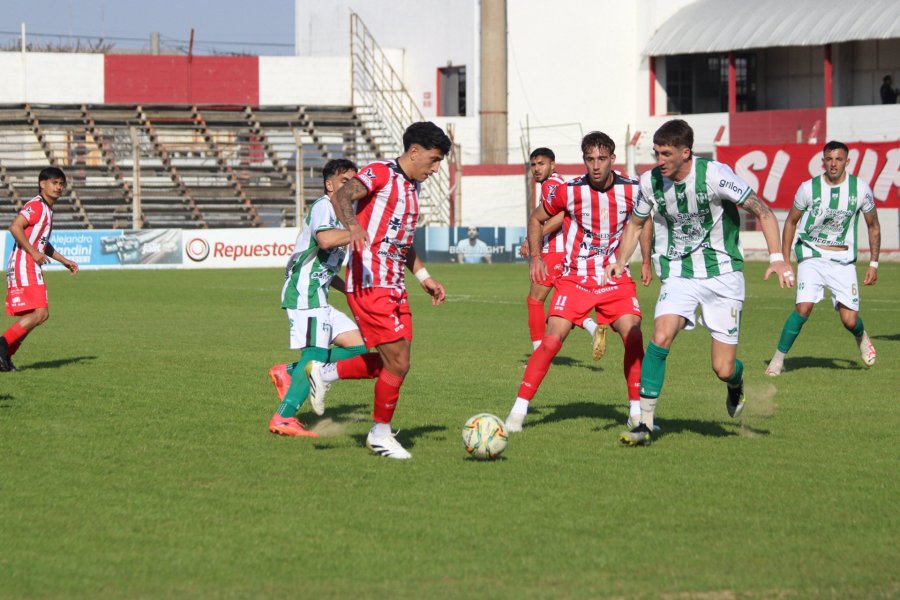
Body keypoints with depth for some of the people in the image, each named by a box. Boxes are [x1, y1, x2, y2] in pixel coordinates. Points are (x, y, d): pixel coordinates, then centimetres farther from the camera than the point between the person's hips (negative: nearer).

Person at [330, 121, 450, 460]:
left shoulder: (412, 187, 19)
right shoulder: (380, 174, -9)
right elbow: (341, 196, -26)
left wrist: (423, 276, 25)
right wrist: (353, 226, -46)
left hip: (394, 287, 9)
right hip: (370, 284, -9)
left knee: (395, 361, 10)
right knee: (398, 363, -7)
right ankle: (380, 434, 10)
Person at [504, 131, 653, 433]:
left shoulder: (632, 190, -6)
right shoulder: (568, 191, -11)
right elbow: (537, 219, 7)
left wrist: (646, 261, 14)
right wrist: (536, 256, -4)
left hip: (616, 278, 2)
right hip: (575, 279, -2)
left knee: (633, 336, -15)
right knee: (552, 340, -14)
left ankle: (637, 411, 1)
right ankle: (518, 410, -6)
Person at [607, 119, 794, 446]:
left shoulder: (714, 174, -16)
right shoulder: (650, 182, -4)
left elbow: (763, 212, -9)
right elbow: (636, 223, 16)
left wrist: (777, 257, -19)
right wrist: (620, 262, 2)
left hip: (723, 274, -2)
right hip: (679, 274, 3)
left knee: (723, 370, -4)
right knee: (661, 337, -25)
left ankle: (737, 381, 36)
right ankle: (645, 423, -18)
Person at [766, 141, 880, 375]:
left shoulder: (861, 189, -4)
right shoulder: (808, 188, -7)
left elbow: (873, 226, 9)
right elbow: (791, 221, 7)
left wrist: (874, 263, 6)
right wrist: (785, 260, 5)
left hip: (843, 260, 1)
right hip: (812, 255, -1)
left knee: (849, 320, -5)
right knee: (804, 308, -23)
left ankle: (862, 337, 33)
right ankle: (778, 358, -8)